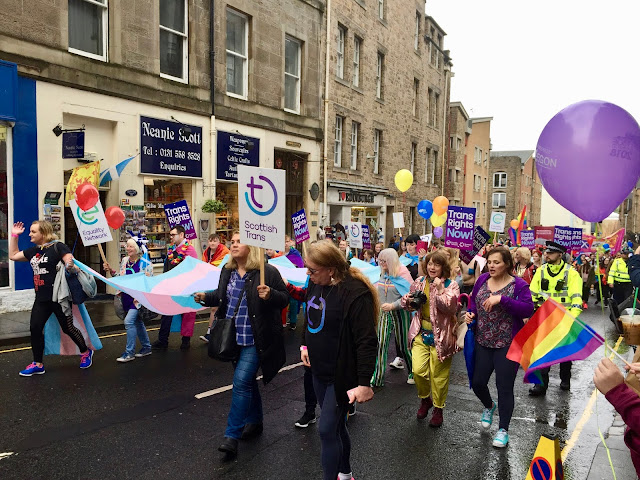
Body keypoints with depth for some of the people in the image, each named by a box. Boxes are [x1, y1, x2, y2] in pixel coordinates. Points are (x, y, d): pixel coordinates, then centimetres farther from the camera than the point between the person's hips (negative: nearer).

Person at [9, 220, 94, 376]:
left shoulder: (57, 247, -10)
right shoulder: (33, 250, 13)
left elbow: (71, 261, -17)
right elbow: (13, 255, 25)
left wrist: (70, 265, -39)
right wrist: (14, 235, 19)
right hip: (41, 299, 7)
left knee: (68, 328, 2)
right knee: (35, 328, 3)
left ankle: (86, 352, 24)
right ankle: (38, 365, 15)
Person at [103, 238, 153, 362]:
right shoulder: (124, 261, 9)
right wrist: (110, 270, 3)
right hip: (127, 296, 7)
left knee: (129, 321, -14)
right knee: (137, 322, 14)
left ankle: (129, 352, -4)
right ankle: (146, 347, 28)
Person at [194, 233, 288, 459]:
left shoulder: (267, 272, -13)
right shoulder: (227, 271, 6)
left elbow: (284, 298, -9)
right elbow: (221, 296, 18)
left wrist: (270, 295, -29)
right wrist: (205, 297, 0)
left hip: (255, 340, -6)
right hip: (233, 338, 7)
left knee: (241, 381, -10)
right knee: (247, 381, 19)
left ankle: (232, 436, 0)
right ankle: (254, 422, 38)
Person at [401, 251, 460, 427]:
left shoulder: (451, 285, -6)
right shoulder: (419, 282, 6)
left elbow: (451, 308, -20)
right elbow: (411, 306, 19)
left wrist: (440, 290, -28)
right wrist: (408, 300, -4)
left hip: (441, 336, -3)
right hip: (420, 333, 4)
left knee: (438, 375, 5)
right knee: (418, 370, -4)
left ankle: (438, 408, 28)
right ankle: (425, 399, 25)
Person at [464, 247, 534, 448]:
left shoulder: (518, 285, -10)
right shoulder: (483, 280, 4)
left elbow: (528, 310, -22)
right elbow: (473, 300, 17)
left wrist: (502, 299, -30)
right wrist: (470, 312, -3)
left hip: (507, 345, -4)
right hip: (483, 342, 5)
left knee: (504, 387, 2)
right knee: (477, 382, 10)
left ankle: (503, 430, 20)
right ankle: (489, 406, 44)